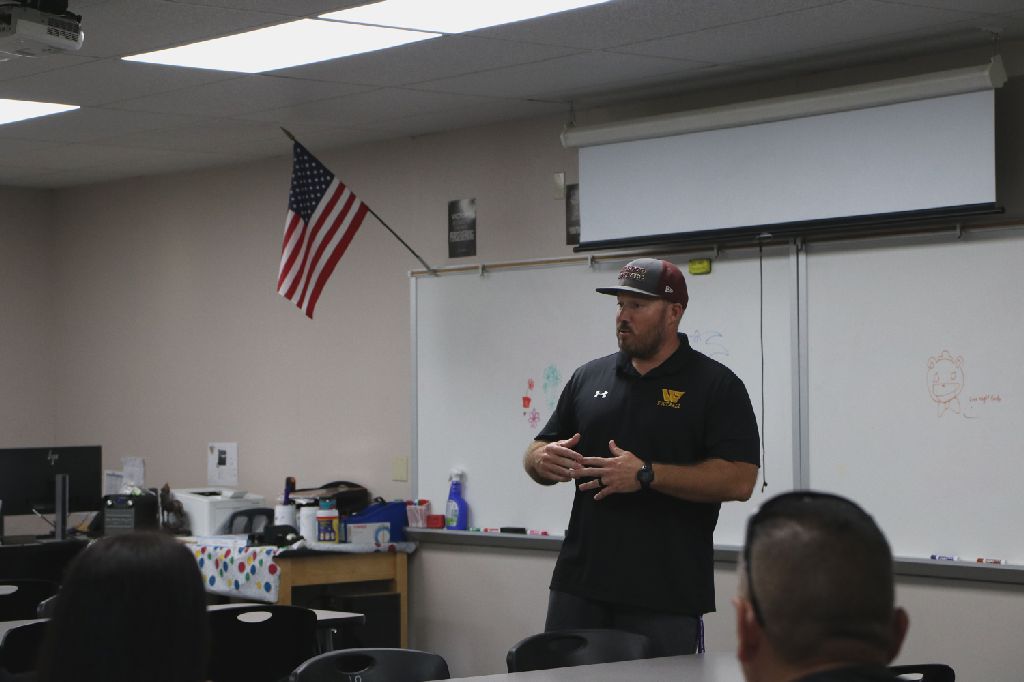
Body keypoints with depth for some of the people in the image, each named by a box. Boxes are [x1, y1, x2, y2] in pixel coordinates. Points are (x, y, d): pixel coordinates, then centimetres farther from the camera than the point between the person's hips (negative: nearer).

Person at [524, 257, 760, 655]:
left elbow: (739, 480, -12)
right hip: (579, 586, 5)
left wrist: (647, 474, -19)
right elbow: (539, 453, 19)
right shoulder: (590, 377, 13)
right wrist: (543, 460, -7)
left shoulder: (717, 386, -2)